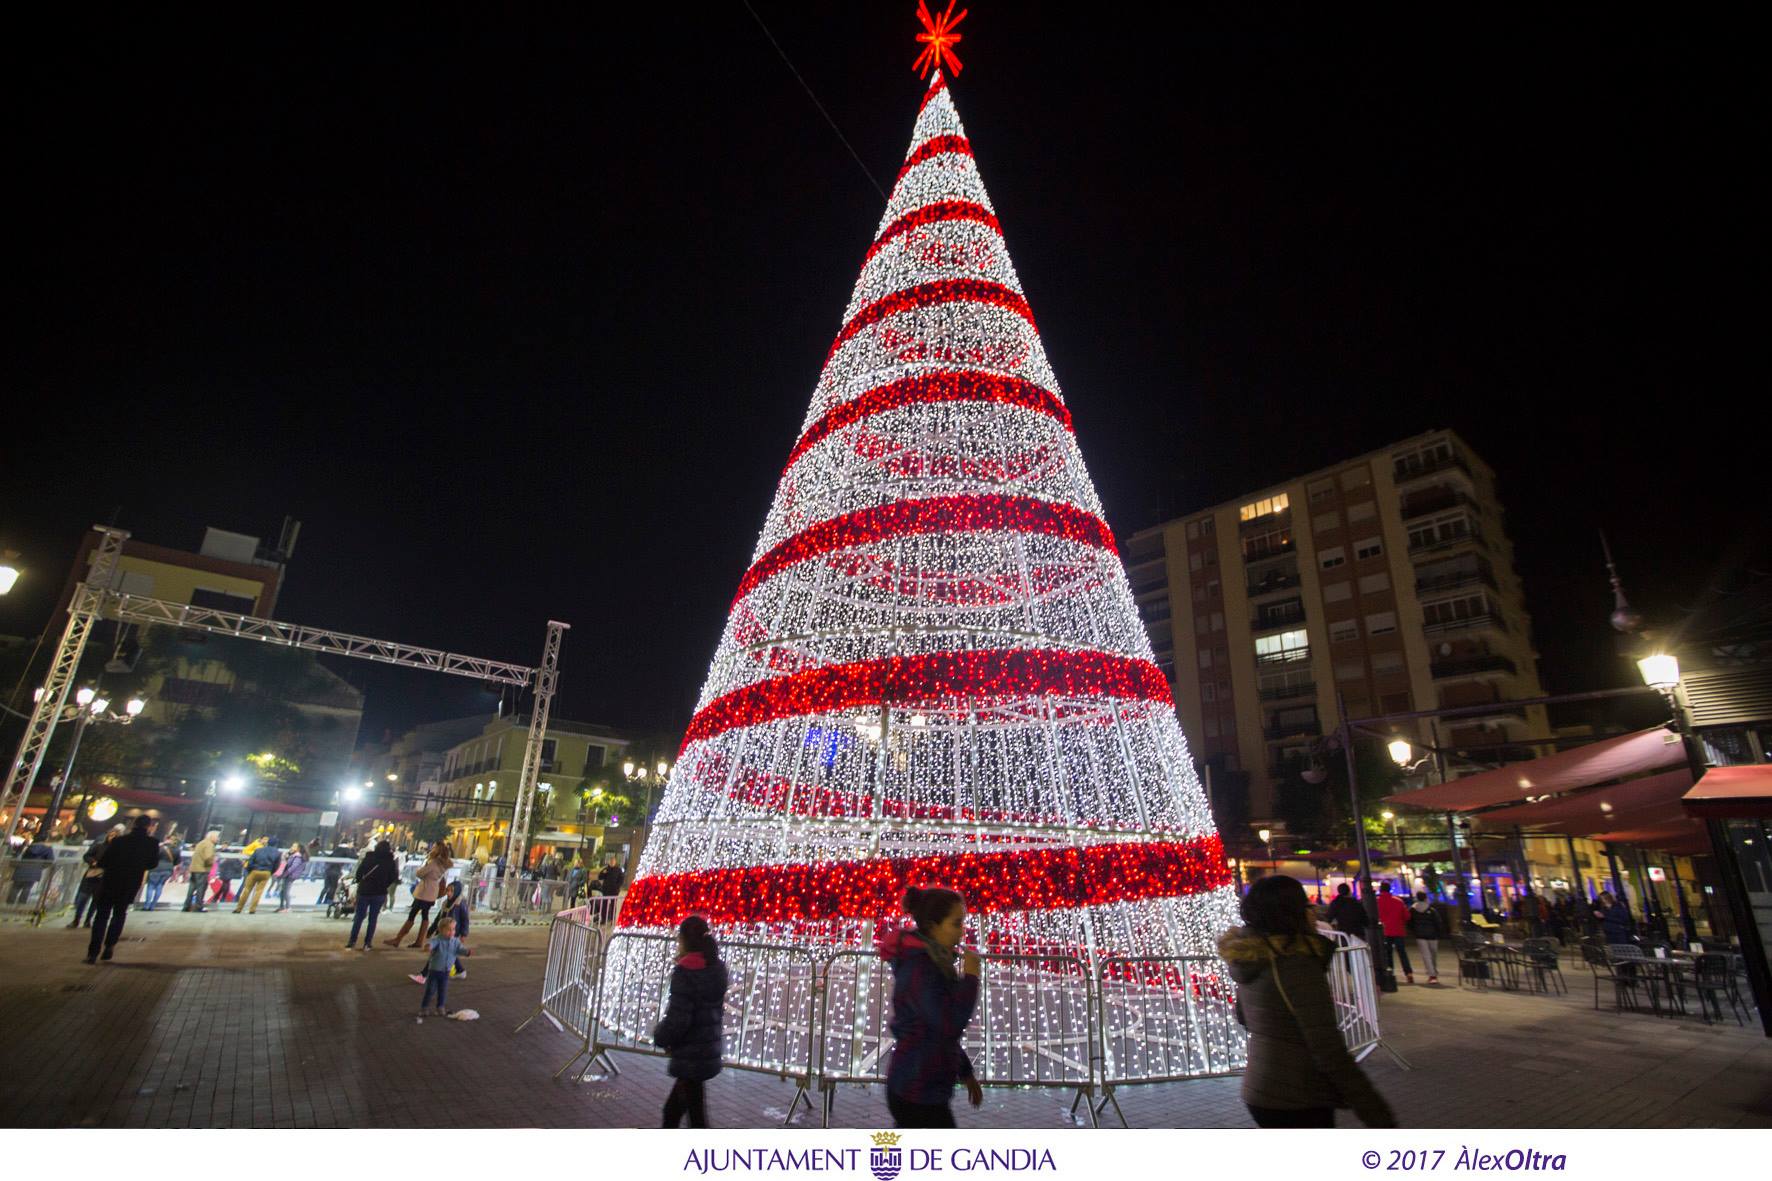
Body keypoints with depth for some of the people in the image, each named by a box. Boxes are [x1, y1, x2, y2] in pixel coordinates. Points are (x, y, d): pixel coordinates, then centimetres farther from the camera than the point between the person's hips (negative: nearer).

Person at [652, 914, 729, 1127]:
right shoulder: (716, 968, 3)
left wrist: (659, 1034, -1)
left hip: (690, 1056, -8)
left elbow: (678, 1018, -19)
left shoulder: (685, 972, -19)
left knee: (696, 1114, 2)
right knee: (672, 1108, 25)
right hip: (710, 1050, 8)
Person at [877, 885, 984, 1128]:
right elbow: (951, 1025, -29)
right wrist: (970, 977, -19)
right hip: (918, 1093, -9)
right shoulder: (919, 967, -22)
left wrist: (966, 1073, 22)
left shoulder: (932, 962, 8)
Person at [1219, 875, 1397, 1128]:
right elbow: (1330, 1053, -24)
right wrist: (1380, 1118, -16)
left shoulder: (1250, 960, 1)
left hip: (1260, 1094, 8)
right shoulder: (1295, 964, -23)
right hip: (1295, 1105, -7)